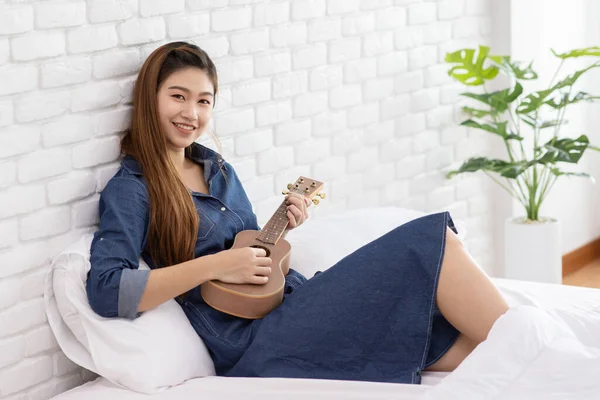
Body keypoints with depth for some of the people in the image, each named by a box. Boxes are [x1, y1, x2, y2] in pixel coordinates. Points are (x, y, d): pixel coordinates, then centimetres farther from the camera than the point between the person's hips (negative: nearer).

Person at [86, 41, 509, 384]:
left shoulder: (217, 168, 20)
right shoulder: (130, 189, -4)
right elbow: (106, 291, -19)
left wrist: (281, 226, 9)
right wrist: (215, 266, -21)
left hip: (304, 306, 8)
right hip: (257, 342, -8)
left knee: (463, 341, -13)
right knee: (433, 242, -17)